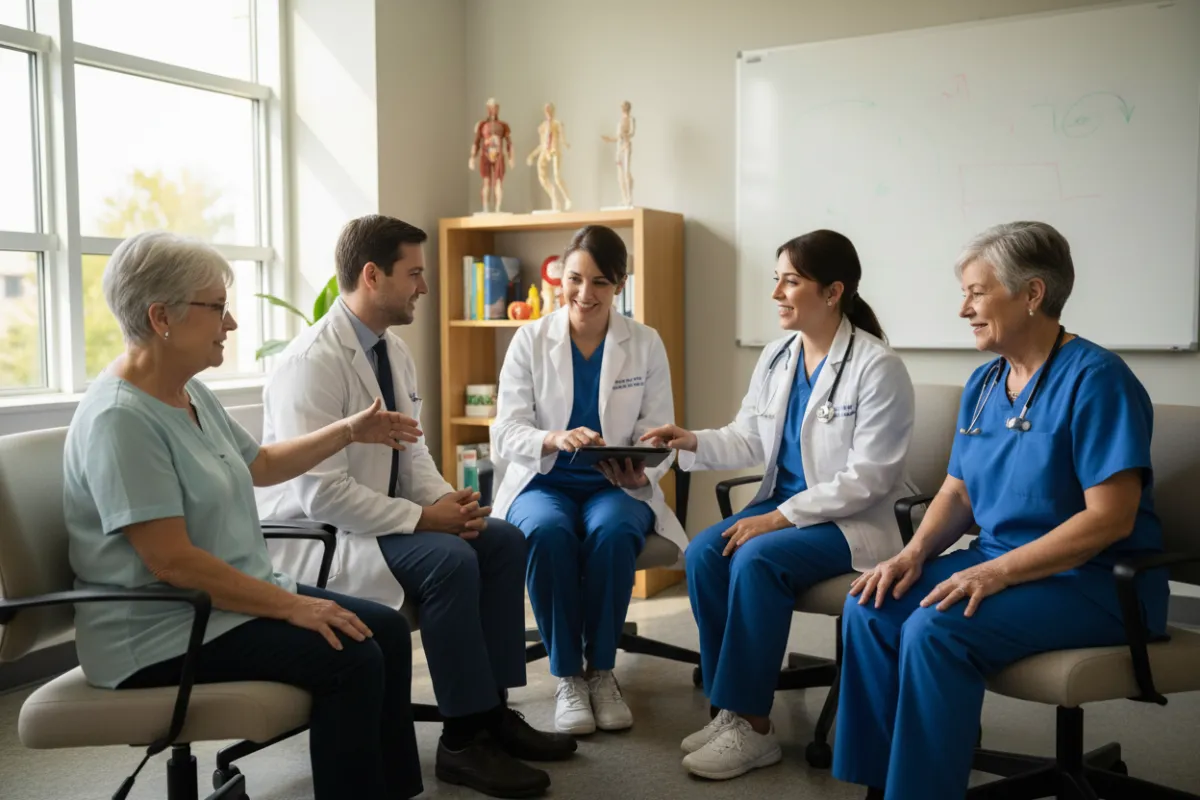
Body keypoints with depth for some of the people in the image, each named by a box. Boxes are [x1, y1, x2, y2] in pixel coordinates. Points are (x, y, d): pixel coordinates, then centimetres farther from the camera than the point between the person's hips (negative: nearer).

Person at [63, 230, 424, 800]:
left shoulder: (191, 393, 8)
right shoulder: (120, 417, -22)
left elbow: (260, 464, 24)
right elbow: (172, 561, -26)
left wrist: (349, 432, 19)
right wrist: (292, 606, -22)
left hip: (237, 597, 10)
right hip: (158, 633, -9)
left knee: (386, 629, -1)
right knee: (351, 658, -21)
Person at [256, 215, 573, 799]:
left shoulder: (394, 350, 7)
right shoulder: (313, 361, -22)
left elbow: (411, 450, 13)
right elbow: (321, 493, -27)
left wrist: (445, 498, -7)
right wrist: (423, 517, -23)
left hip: (379, 516, 9)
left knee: (503, 541, -3)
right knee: (447, 560, -29)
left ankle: (494, 711, 5)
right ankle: (463, 739, -14)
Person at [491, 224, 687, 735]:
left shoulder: (646, 345, 3)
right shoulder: (530, 340, 0)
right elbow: (506, 432, -7)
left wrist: (639, 474, -23)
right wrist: (554, 439, -30)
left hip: (617, 488, 0)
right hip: (543, 484, 0)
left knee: (612, 532, -34)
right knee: (547, 532, -34)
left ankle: (602, 670, -13)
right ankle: (567, 675, -16)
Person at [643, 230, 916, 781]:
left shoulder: (877, 367, -15)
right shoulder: (776, 356, 7)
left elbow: (867, 478, -19)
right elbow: (749, 440, 11)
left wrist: (779, 518, -22)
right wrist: (693, 442, -9)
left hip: (855, 521, -7)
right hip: (782, 507, 7)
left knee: (756, 559, -30)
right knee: (703, 552, -18)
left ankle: (753, 726, -17)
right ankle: (729, 708, -8)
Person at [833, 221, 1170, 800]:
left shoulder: (1094, 378, -15)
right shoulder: (983, 383, 10)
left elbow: (1110, 517, -20)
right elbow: (957, 493, 13)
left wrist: (997, 572, -26)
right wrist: (916, 551, -7)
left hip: (1095, 581, -7)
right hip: (1000, 563, 8)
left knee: (935, 630, -29)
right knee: (870, 607, -11)